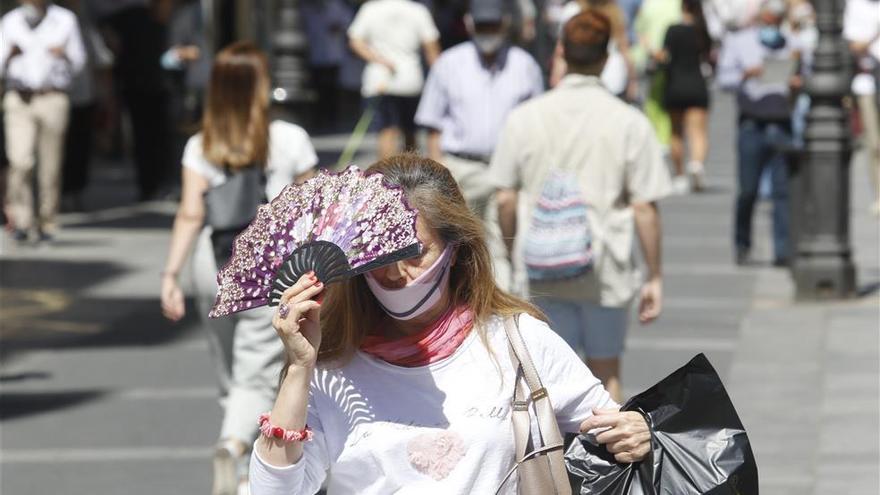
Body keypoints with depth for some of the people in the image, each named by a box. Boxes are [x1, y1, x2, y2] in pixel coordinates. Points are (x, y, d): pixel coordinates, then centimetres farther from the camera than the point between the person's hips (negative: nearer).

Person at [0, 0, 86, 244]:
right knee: (20, 161, -15)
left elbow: (78, 61, 12)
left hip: (53, 98, 0)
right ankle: (21, 221, -13)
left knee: (51, 166, 0)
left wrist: (64, 56, -9)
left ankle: (46, 223, 11)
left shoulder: (65, 20, 7)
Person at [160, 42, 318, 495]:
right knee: (257, 377, -8)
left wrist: (170, 274, -7)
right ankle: (232, 446, -34)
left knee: (232, 374, 18)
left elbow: (190, 215, -7)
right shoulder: (289, 139, -3)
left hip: (214, 265, 3)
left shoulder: (200, 147, 1)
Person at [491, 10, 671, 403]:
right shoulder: (629, 123, -9)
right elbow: (644, 208, -9)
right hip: (606, 270, -1)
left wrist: (512, 256, 15)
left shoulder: (524, 118, -3)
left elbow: (506, 200, 0)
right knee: (605, 370, 15)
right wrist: (654, 277, 0)